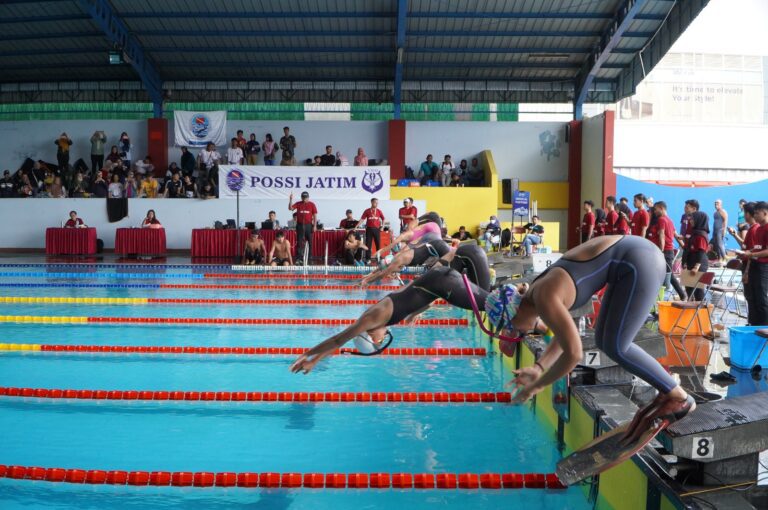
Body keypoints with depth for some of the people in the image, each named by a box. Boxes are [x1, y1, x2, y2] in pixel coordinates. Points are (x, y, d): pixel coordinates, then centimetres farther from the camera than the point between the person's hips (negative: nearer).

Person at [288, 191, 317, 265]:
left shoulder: (312, 205, 2)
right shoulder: (298, 204, 7)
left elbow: (315, 216, 1)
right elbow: (290, 208, -5)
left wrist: (315, 226, -6)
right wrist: (291, 200, -16)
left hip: (308, 225, -1)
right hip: (300, 225, 1)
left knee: (310, 242, 3)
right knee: (299, 242, 0)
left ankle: (310, 258, 11)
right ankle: (299, 258, 3)